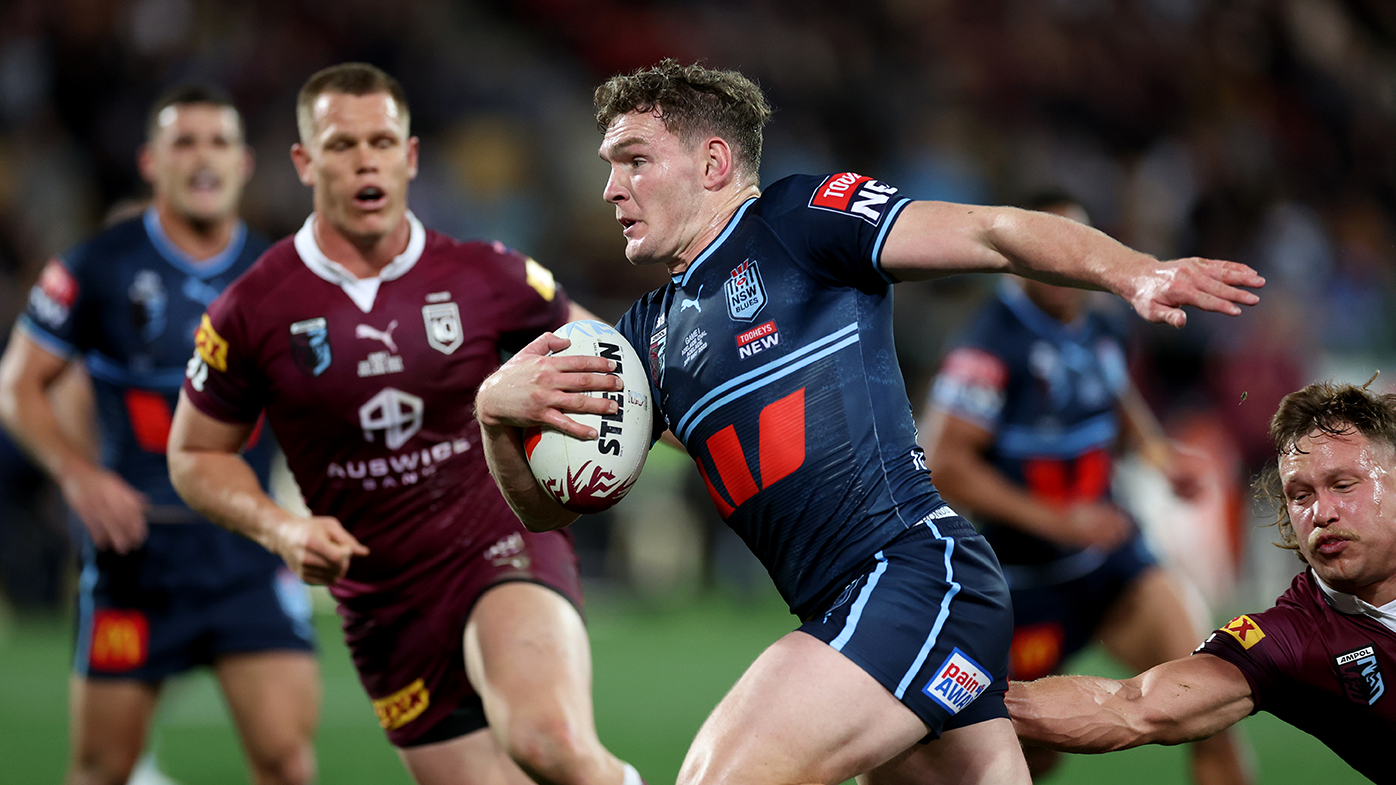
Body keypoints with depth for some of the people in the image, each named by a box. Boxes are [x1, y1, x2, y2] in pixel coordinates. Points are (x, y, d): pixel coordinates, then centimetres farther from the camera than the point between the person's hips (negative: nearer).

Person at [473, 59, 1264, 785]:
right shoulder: (651, 332, 22)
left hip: (916, 568, -8)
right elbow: (550, 506, 22)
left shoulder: (799, 219, 2)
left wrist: (1135, 273, -24)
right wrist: (496, 410, 1)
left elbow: (991, 232, -7)